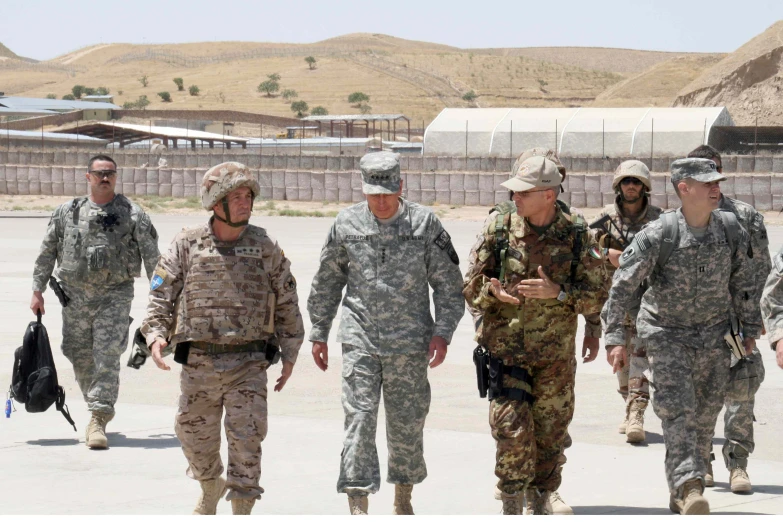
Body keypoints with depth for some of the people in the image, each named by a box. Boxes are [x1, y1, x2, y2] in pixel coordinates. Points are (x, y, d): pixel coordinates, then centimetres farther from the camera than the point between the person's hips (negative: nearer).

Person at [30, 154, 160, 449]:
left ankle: (98, 420, -12)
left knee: (107, 356, -12)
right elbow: (46, 253, 12)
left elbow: (151, 255, 1)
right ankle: (100, 410, 26)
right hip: (74, 295, 3)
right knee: (80, 356, 7)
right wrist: (37, 291, 8)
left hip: (115, 294, -3)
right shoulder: (67, 213, 6)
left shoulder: (132, 214, 1)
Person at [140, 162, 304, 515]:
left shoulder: (265, 247, 1)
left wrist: (289, 353, 6)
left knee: (247, 437, -8)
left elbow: (287, 303, 8)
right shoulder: (187, 245, 0)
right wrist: (155, 335, -15)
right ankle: (211, 489, 41)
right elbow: (161, 295, 1)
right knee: (195, 437, 13)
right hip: (199, 363, 1)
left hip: (248, 364, -1)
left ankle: (241, 510, 1)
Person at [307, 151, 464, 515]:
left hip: (409, 344, 0)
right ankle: (358, 503, -9)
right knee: (359, 417, -9)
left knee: (408, 422, 8)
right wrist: (319, 333, 12)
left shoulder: (425, 224, -1)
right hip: (359, 340, 0)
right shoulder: (346, 224, 3)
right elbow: (326, 283, 13)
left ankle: (403, 496, 27)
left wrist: (442, 332, -5)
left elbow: (448, 283, 4)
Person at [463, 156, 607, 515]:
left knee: (550, 434, 10)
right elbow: (470, 287, 4)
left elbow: (597, 297, -3)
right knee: (513, 430, -12)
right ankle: (512, 507, 2)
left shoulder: (577, 238, -3)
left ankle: (540, 500, 30)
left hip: (555, 357, 1)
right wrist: (493, 292, -19)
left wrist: (557, 292, -20)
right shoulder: (497, 231, -2)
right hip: (505, 350, -1)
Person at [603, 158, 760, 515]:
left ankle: (680, 496, 22)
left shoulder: (731, 232, -6)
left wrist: (750, 328, 14)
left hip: (714, 336, 4)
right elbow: (622, 287, -13)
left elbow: (742, 284, 9)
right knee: (677, 409, -18)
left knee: (704, 416, 8)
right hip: (666, 334, -4)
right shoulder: (657, 235, -17)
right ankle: (689, 487, -28)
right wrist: (615, 338, -16)